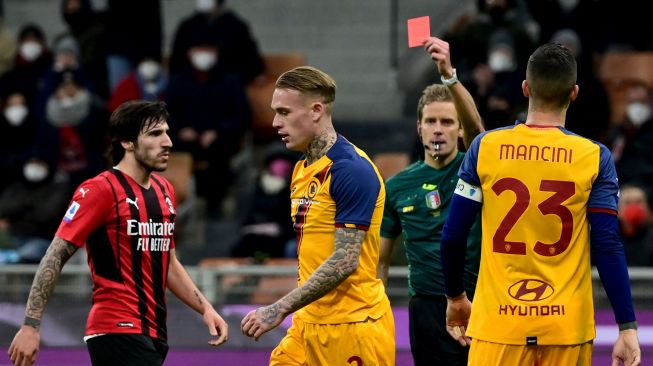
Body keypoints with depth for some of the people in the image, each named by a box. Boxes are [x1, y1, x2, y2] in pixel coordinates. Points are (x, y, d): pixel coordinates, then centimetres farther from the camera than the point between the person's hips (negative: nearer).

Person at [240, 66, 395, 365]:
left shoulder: (352, 170, -15)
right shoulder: (302, 170, 13)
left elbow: (345, 261, -21)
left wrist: (281, 309, -23)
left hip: (353, 326, -9)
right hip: (309, 325, 9)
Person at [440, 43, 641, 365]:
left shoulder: (486, 147, -1)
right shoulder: (594, 158, -3)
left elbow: (453, 236, 1)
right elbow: (607, 248, -7)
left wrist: (455, 296, 18)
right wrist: (627, 327, -4)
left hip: (499, 322, 0)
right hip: (567, 325, 0)